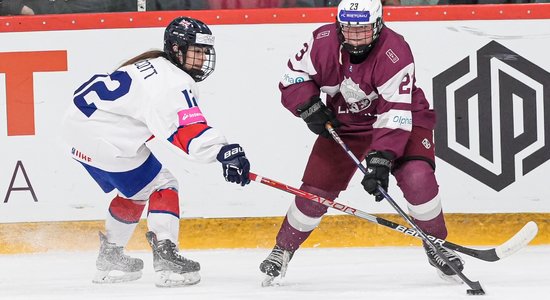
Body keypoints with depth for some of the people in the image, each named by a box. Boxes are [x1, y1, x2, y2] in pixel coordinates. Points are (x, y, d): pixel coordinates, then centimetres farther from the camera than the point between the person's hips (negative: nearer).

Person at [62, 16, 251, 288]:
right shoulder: (175, 83, -17)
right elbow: (190, 131, -32)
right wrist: (223, 152, -43)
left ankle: (110, 257, 34)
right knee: (161, 187, -2)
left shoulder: (152, 64, 16)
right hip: (106, 140, -10)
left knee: (135, 191, 26)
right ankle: (166, 259, -13)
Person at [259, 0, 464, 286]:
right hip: (344, 122, 3)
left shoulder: (395, 53, -31)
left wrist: (380, 160, -41)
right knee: (316, 189, -4)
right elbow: (292, 79, -5)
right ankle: (282, 249, 18)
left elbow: (395, 114, -34)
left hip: (402, 119, -3)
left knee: (417, 178, -25)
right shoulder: (323, 42, -19)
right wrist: (311, 109, -21)